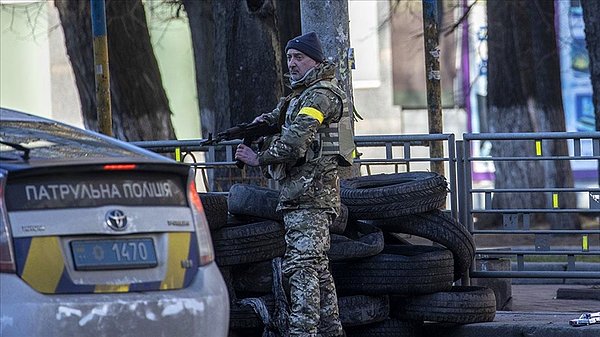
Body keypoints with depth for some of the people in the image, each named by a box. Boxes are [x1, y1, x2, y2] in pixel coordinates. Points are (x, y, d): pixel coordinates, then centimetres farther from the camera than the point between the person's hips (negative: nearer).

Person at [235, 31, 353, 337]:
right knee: (318, 267, 14)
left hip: (308, 195, -11)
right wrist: (267, 119, 12)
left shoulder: (319, 95, -11)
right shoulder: (302, 94, 22)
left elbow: (294, 141, -20)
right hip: (312, 193, 11)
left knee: (301, 264, -18)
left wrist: (259, 158, -9)